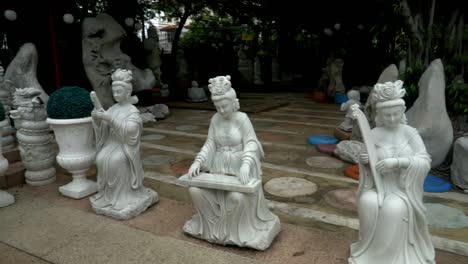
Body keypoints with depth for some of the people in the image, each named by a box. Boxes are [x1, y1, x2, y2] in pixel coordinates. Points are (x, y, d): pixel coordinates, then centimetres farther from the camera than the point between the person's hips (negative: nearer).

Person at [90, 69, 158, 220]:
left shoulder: (133, 111, -8)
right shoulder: (113, 108, 9)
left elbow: (129, 129, -25)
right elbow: (102, 126, 1)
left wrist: (109, 118, -29)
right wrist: (97, 108, -15)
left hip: (125, 145, -5)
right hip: (111, 143, 6)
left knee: (116, 161, -30)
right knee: (101, 159, -19)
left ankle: (123, 196, -13)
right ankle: (110, 194, 0)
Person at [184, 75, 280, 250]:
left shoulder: (242, 118, -12)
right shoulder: (216, 119, 1)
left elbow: (251, 144, -18)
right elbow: (210, 144, 0)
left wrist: (246, 164, -36)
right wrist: (198, 162, -16)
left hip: (240, 170, -4)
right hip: (219, 169, 5)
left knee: (238, 197, -31)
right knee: (195, 190, -14)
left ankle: (236, 230, 1)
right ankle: (214, 224, 9)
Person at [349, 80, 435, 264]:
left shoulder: (410, 133, -8)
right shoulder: (372, 135, -3)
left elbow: (425, 162, -14)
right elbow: (366, 166, 5)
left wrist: (397, 161, -28)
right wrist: (364, 161, -19)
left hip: (403, 188, -1)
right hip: (378, 186, 2)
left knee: (394, 209, -31)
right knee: (367, 204, -28)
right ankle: (371, 248, -4)